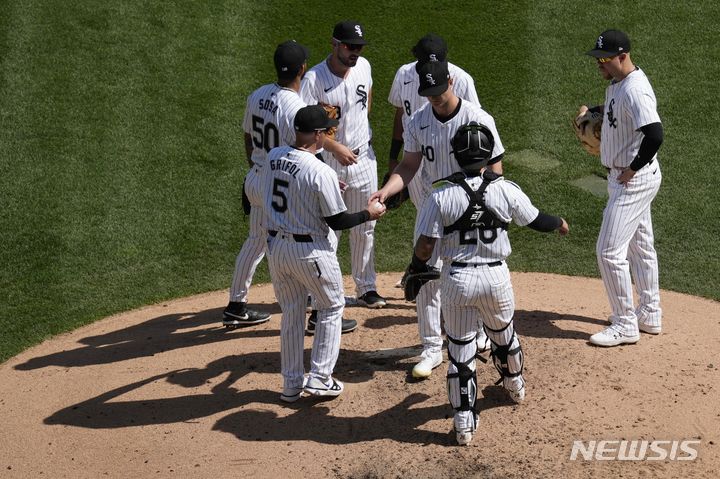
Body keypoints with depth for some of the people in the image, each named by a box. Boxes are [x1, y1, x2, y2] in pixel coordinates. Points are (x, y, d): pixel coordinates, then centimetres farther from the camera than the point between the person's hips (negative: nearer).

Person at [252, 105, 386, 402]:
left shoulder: (273, 157, -3)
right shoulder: (321, 172, -22)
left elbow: (256, 196, 13)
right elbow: (338, 221, -16)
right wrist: (368, 214, 3)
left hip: (276, 246, 6)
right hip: (311, 251, -6)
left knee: (291, 313, 19)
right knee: (331, 307, 15)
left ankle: (292, 384, 25)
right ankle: (319, 378, 14)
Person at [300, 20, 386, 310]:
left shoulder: (363, 67, -1)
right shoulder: (314, 79, -18)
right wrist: (337, 148, -24)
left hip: (363, 158, 5)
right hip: (328, 162, -5)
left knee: (364, 229, 13)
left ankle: (366, 288, 27)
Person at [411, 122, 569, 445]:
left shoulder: (441, 196, -11)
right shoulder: (506, 190, -7)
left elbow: (425, 246, -11)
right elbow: (536, 221, 8)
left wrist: (415, 271, 9)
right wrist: (559, 223, 30)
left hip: (456, 279, -2)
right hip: (496, 277, 2)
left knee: (460, 349, 9)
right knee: (503, 333, 28)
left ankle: (464, 424, 11)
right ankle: (514, 385, 53)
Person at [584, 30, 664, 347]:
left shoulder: (635, 90, -23)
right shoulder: (616, 83, 9)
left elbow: (654, 134, -32)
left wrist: (633, 168, -22)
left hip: (635, 179, -11)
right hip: (622, 178, 11)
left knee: (609, 250, -9)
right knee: (640, 247, 18)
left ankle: (626, 326, 0)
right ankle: (649, 315, 31)